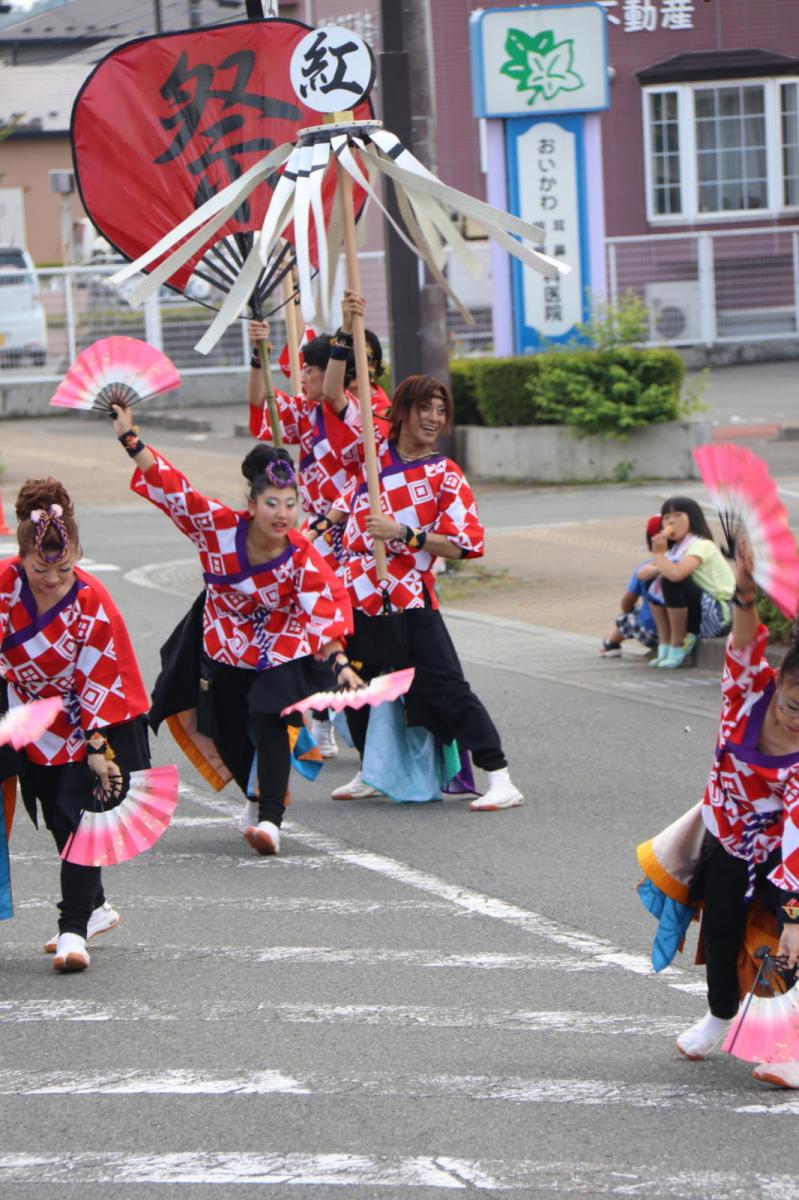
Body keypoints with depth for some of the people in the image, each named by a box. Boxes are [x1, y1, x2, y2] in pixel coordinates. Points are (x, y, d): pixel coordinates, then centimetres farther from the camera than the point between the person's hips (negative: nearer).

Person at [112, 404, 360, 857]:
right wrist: (131, 439, -25)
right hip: (225, 651, 3)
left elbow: (327, 612, -36)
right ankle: (261, 799, 41)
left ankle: (270, 820, -23)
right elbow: (173, 488, -20)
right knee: (229, 734, 12)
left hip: (281, 656, -3)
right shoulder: (219, 527, -22)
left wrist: (340, 662, -50)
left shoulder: (303, 558, -26)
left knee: (269, 723, -22)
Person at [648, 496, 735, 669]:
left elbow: (676, 574, -35)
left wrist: (659, 554, -18)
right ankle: (665, 646, 2)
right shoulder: (677, 547, 13)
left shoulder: (701, 545, -16)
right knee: (654, 585, 5)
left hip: (720, 614, -9)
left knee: (672, 582, -26)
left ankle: (678, 647, -15)